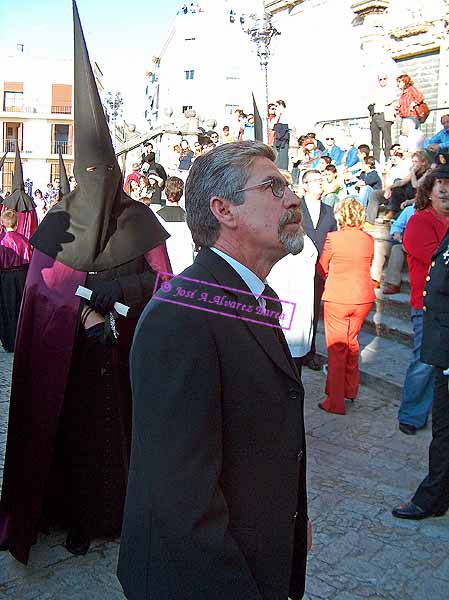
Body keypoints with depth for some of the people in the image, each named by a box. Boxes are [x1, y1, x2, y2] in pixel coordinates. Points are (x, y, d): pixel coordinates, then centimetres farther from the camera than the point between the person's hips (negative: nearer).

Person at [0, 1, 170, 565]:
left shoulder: (140, 219, 1)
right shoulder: (57, 221, 2)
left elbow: (162, 279, -3)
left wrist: (101, 288, -15)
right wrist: (86, 307, -17)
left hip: (127, 346, 0)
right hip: (70, 349, 0)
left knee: (126, 424, 7)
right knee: (75, 426, 5)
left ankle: (130, 508, 25)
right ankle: (80, 516, 22)